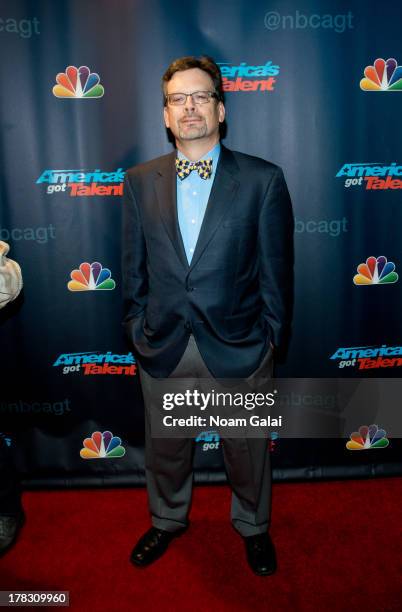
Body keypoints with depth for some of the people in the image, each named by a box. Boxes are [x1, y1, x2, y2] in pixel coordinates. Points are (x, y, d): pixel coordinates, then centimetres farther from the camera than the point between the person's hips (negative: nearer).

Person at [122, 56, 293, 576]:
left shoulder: (263, 179, -6)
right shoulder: (140, 181, 1)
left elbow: (276, 267, -4)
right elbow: (133, 265, 5)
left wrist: (270, 336, -3)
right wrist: (137, 328, 4)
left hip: (239, 348, -2)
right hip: (161, 347, 2)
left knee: (246, 449, 18)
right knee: (165, 447, 21)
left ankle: (253, 527, 47)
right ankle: (167, 521, 50)